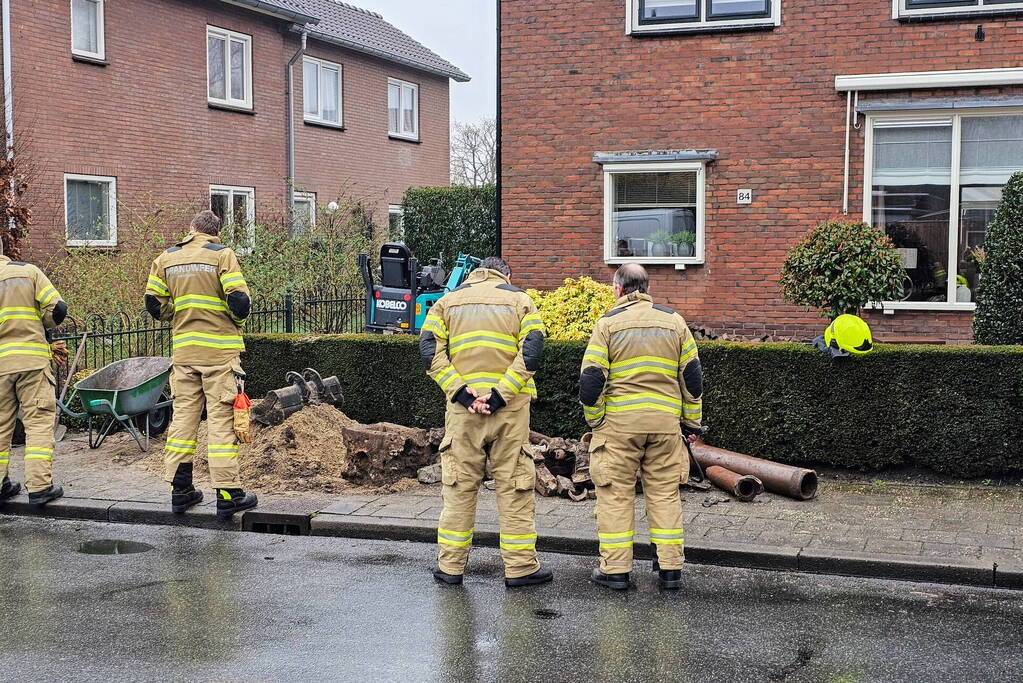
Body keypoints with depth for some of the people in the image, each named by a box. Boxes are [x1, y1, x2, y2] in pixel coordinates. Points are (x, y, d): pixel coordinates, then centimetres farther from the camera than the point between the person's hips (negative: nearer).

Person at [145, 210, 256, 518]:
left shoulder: (166, 258, 10)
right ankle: (228, 494, -2)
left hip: (183, 350, 4)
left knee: (183, 414, 11)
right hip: (219, 348, -4)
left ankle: (180, 490, 14)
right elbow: (239, 300, -13)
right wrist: (237, 321, 7)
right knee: (221, 417, -2)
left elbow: (155, 304, 8)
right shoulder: (222, 254, -5)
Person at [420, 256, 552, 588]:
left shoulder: (448, 300, 13)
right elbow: (531, 349, -7)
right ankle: (520, 566, 8)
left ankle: (450, 565, 12)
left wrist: (459, 391, -8)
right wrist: (501, 393, -12)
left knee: (459, 484, 8)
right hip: (510, 406, -1)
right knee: (514, 484, 5)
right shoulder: (519, 299, 8)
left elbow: (430, 348, -1)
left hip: (462, 403, 1)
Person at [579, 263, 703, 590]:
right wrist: (692, 422, 15)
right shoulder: (674, 321, 8)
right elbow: (692, 375, 9)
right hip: (665, 422, 3)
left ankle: (615, 569, 6)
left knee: (616, 493, 4)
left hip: (619, 422, -3)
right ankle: (671, 569, 10)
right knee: (665, 492, 9)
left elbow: (591, 378, -6)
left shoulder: (608, 323, -1)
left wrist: (594, 419, 6)